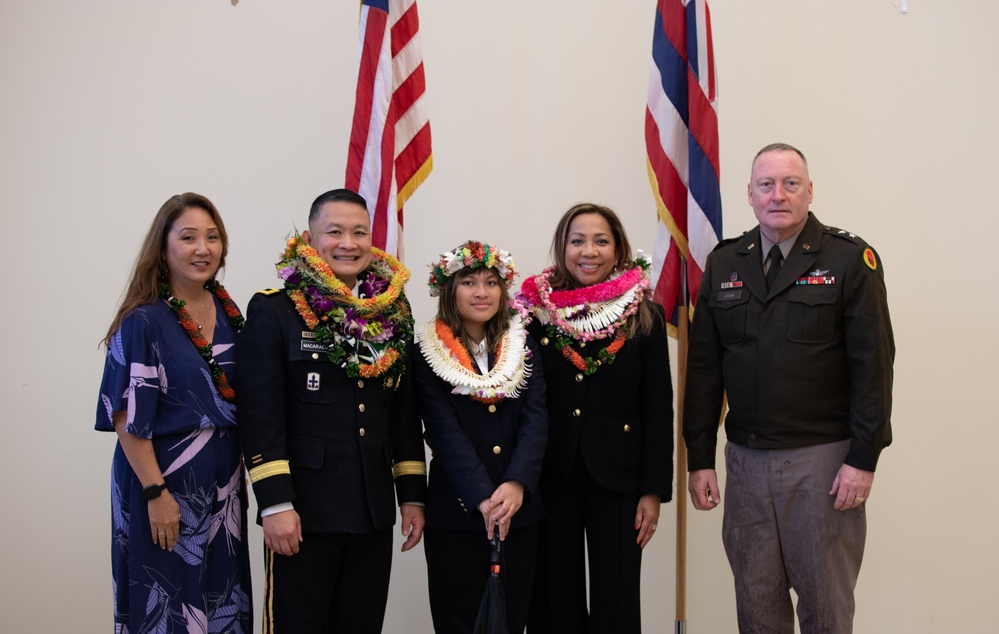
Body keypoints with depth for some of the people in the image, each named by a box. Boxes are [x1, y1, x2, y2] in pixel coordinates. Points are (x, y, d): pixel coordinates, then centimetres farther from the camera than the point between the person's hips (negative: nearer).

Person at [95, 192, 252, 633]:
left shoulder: (229, 313, 6)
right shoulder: (143, 321, -12)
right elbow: (127, 418, -14)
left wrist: (239, 475, 9)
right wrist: (156, 492, -18)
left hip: (222, 482, 6)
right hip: (165, 480, -6)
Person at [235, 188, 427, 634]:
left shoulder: (394, 311, 10)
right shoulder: (274, 309, -4)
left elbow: (405, 411, 12)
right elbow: (260, 412, -9)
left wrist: (413, 495, 9)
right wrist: (274, 503, -15)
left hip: (374, 512, 5)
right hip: (303, 512, -4)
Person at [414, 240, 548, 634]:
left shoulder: (523, 348, 7)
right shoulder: (430, 355, -2)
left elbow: (536, 421, -4)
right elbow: (445, 432, -11)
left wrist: (516, 485, -20)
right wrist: (483, 498, -22)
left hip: (520, 511, 3)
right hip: (456, 514, -3)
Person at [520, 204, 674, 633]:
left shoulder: (644, 317, 1)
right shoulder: (534, 311, 0)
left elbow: (658, 409, 1)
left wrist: (654, 489, -4)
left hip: (617, 480, 0)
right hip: (549, 480, 0)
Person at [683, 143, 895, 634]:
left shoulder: (851, 259, -3)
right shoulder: (723, 265, 8)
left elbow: (873, 364, -6)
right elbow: (703, 367, 8)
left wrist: (864, 459, -11)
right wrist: (700, 459, 5)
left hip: (823, 461, -3)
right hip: (746, 459, 4)